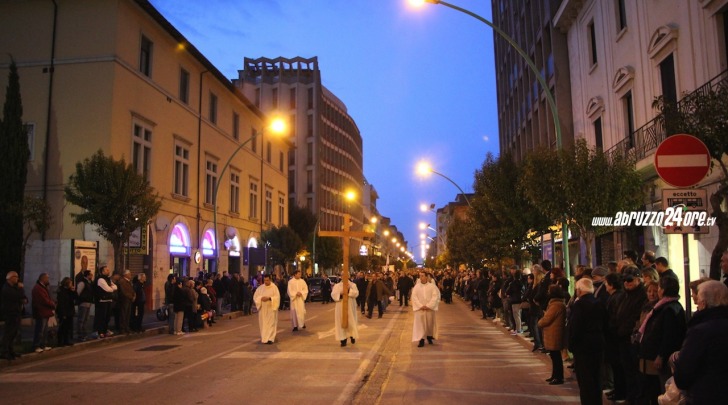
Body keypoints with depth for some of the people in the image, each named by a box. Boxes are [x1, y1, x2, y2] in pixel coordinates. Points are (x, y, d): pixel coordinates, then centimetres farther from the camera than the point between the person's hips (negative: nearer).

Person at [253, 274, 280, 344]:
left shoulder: (274, 287, -4)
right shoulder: (260, 288, 4)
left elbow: (277, 297, -9)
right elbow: (255, 297, 2)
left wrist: (269, 298, -23)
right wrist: (261, 298, -17)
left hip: (271, 308, -3)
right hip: (262, 308, 3)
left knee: (271, 323, -6)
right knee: (263, 323, 7)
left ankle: (270, 338, -7)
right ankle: (264, 337, 20)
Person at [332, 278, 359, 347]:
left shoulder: (353, 285, 6)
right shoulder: (337, 286, 7)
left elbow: (356, 293, -8)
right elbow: (333, 295, -4)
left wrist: (349, 289, -20)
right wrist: (340, 294, -20)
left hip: (350, 308, 0)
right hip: (340, 308, 0)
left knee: (351, 322, 3)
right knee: (342, 323, -3)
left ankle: (352, 336, 23)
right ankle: (343, 340, 0)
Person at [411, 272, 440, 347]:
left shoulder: (432, 286, -3)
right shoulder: (416, 286, 2)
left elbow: (435, 296, -9)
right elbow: (414, 297, -3)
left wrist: (428, 306, -17)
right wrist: (420, 306, -15)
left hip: (430, 309, -1)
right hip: (419, 309, 1)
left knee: (430, 323, 9)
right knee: (420, 324, -3)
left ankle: (429, 336, 29)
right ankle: (421, 340, 0)